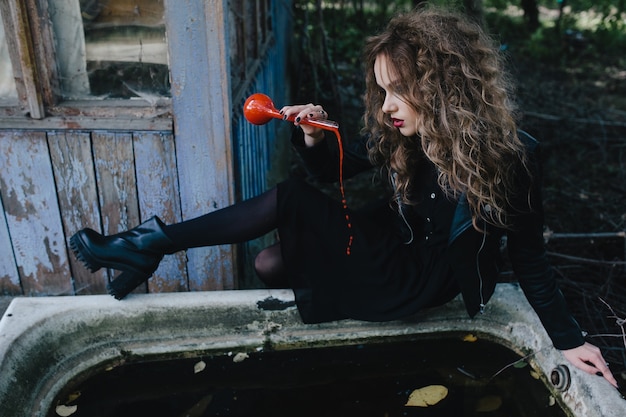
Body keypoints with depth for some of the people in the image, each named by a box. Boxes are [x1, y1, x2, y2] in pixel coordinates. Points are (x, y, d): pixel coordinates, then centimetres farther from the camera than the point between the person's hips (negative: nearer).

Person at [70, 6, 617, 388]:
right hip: (388, 246, 5)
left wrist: (568, 339, -6)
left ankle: (152, 245, -9)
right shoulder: (397, 134, -10)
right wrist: (313, 139, -19)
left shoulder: (509, 157, -23)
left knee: (290, 201, -20)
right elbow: (336, 170, 3)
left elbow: (530, 259, -12)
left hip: (417, 284, -5)